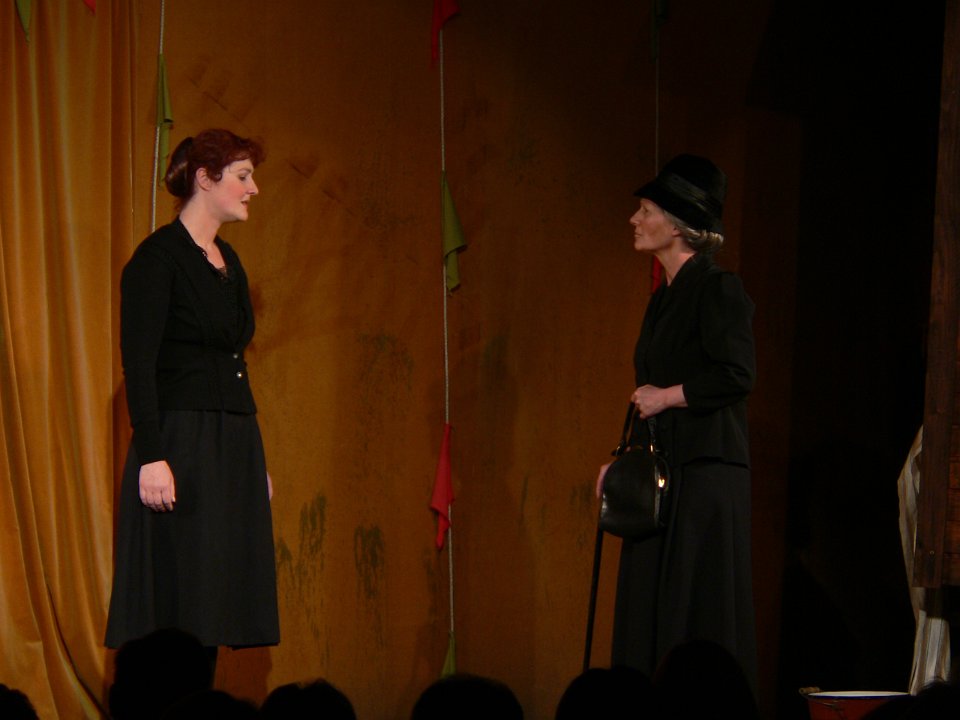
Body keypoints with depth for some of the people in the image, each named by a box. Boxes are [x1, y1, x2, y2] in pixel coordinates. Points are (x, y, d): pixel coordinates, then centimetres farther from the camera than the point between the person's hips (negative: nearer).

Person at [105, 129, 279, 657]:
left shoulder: (228, 262, 16)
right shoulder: (158, 257, -9)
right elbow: (138, 363, -15)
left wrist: (257, 460, 20)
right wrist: (151, 456, -23)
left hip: (234, 448, 8)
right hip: (181, 444, -8)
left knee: (214, 609, 5)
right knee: (177, 611, -9)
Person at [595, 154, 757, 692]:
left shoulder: (717, 288, -10)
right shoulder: (665, 297, 17)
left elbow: (737, 375, -21)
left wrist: (668, 395, -13)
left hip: (704, 476, -9)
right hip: (659, 476, 9)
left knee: (700, 616, -7)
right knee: (650, 618, 7)